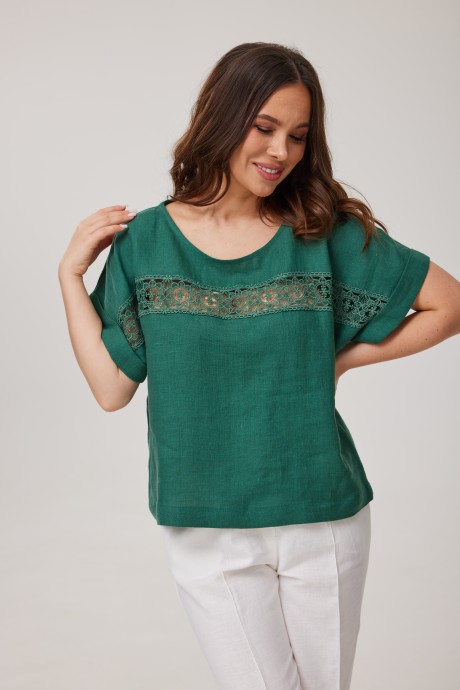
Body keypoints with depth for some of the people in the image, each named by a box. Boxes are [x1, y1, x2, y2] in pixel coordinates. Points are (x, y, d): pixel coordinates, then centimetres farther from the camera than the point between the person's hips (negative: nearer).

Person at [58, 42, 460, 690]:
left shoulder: (329, 235, -5)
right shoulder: (145, 242, -2)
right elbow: (112, 388, -5)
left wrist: (348, 356, -6)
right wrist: (70, 273, -6)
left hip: (322, 520, 1)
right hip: (206, 530, 0)